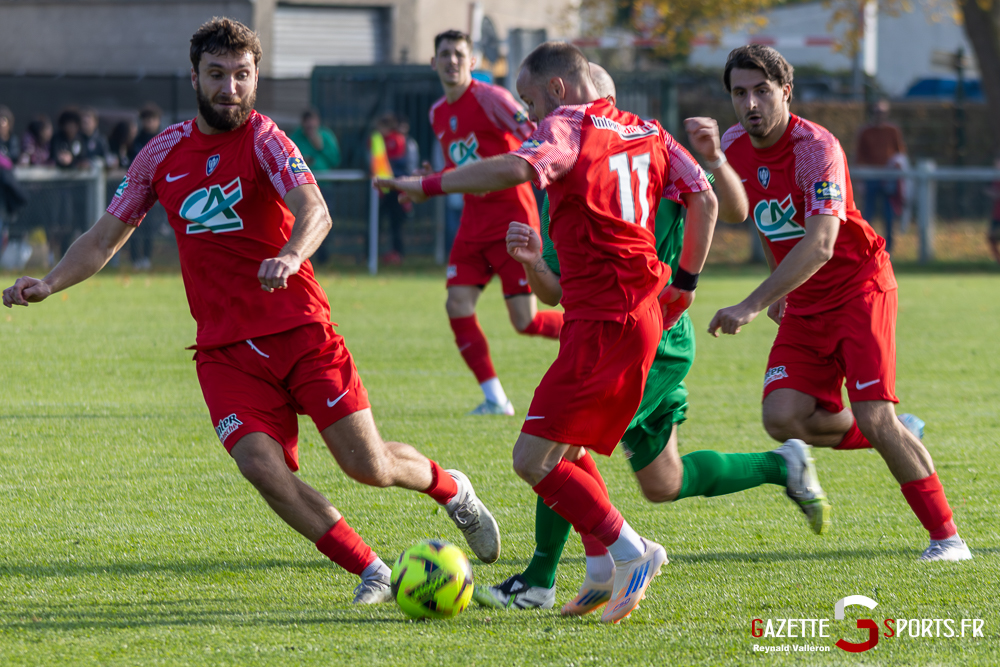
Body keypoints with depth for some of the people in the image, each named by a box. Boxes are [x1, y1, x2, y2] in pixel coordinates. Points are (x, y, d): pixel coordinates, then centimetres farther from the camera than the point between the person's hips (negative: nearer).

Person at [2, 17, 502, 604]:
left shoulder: (265, 141, -7)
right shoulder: (163, 153, 7)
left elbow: (314, 212, -26)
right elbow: (105, 238, 15)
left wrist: (291, 256, -47)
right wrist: (49, 284, -1)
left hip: (300, 329, -3)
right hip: (225, 350, 3)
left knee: (368, 465, -6)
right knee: (261, 465, -18)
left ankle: (450, 487, 29)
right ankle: (372, 573, -4)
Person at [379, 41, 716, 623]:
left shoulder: (566, 126, -5)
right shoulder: (647, 132, 18)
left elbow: (517, 169, -24)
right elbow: (704, 199, 13)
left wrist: (428, 185, -18)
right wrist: (684, 282, 17)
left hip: (605, 322, -9)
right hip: (644, 311, 9)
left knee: (534, 459, -10)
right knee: (565, 453, 17)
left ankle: (630, 552, -9)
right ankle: (607, 573, 15)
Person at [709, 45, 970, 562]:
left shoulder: (817, 148, -23)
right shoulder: (734, 148, 1)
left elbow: (820, 244, -35)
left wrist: (753, 306, -41)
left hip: (859, 290, -6)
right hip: (803, 306, 6)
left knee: (874, 416, -18)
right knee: (782, 417, -12)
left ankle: (946, 536, -7)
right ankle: (899, 437, 13)